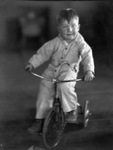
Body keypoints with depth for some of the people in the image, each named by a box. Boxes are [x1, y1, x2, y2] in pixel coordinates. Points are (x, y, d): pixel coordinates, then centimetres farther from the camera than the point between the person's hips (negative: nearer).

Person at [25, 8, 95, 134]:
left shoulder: (80, 43, -10)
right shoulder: (55, 43, -6)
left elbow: (87, 56, -19)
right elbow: (42, 53, -4)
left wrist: (89, 71, -35)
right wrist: (32, 63, -15)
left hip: (69, 70, -3)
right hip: (53, 69, 3)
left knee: (65, 86, -34)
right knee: (44, 90, -6)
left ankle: (71, 110, -12)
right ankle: (39, 120, 5)